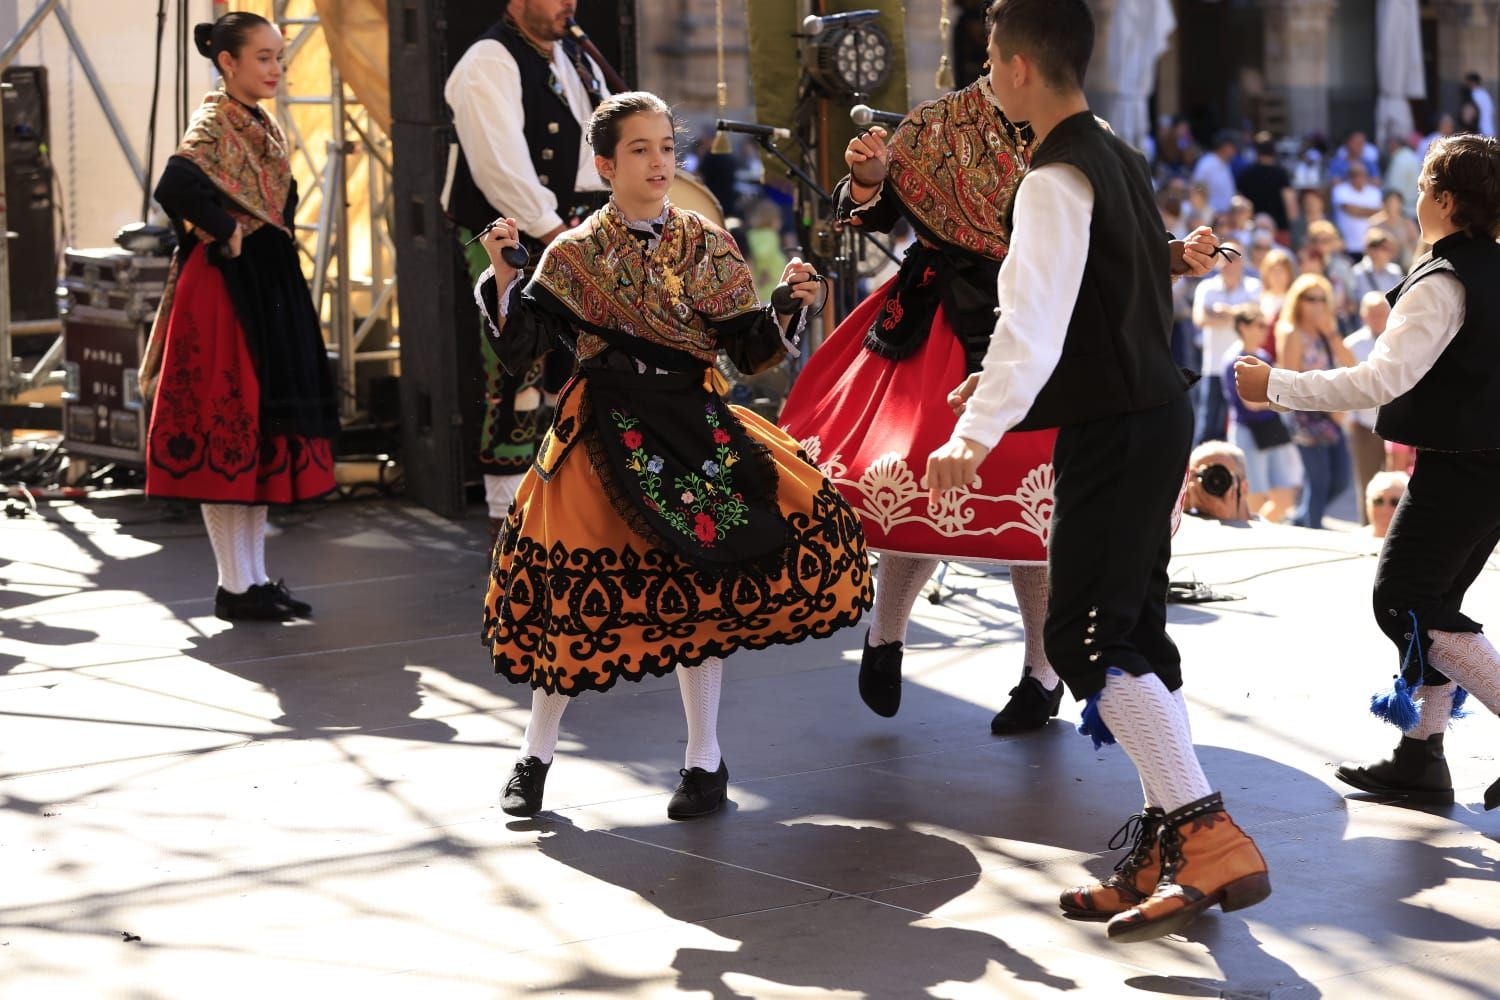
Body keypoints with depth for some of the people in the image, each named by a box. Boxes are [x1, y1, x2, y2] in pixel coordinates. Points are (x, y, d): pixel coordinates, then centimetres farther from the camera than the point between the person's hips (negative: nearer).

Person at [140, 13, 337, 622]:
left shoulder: (265, 128, 15)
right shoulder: (213, 125, -12)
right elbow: (175, 187, -29)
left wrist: (278, 247, 8)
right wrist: (225, 235, -17)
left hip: (271, 288, 9)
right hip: (224, 290, -9)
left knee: (263, 432, 10)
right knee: (227, 428, -4)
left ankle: (255, 576, 17)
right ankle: (234, 584, 1)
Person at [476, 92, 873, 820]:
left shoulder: (707, 247, 6)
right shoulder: (574, 256, 2)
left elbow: (753, 350, 6)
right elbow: (518, 349, -5)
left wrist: (793, 306, -11)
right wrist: (502, 274, -16)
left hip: (696, 429, 2)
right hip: (608, 435, -1)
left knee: (701, 586, -4)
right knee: (578, 590, -2)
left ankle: (705, 757, 11)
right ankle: (536, 754, 17)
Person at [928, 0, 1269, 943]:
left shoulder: (1057, 179, -17)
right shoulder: (1119, 159, 13)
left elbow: (1035, 325, -28)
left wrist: (974, 438, -35)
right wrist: (1001, 380, 31)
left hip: (1113, 431, -10)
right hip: (1154, 413, 10)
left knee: (1087, 639, -10)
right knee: (1134, 633, 13)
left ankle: (1216, 845, -13)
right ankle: (1167, 850, 19)